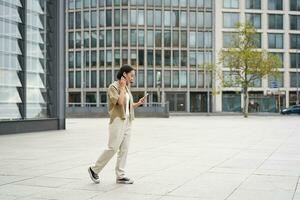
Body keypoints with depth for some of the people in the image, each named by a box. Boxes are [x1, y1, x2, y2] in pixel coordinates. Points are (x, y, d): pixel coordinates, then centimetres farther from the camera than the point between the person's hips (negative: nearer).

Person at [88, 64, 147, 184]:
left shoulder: (127, 88, 15)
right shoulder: (113, 87, -9)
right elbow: (120, 102, -22)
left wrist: (138, 103, 5)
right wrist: (122, 87, -13)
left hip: (127, 121, 8)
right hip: (117, 120, -8)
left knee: (124, 149, 4)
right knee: (112, 148, -8)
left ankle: (120, 176, 8)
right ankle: (94, 170, 8)